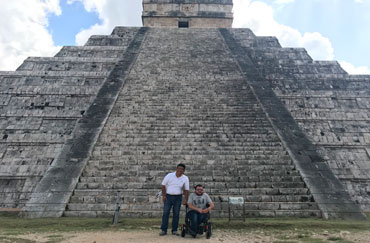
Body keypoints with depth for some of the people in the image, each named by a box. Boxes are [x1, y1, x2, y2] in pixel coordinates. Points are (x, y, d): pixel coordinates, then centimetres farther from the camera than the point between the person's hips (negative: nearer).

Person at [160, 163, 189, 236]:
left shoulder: (185, 178, -2)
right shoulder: (169, 175, -6)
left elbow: (186, 190, 0)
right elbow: (163, 185, -1)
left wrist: (186, 200, -6)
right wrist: (164, 195, -6)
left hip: (178, 197, 1)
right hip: (168, 196, -1)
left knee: (176, 214, 6)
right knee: (165, 213, -2)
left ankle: (174, 230, 16)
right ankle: (163, 230, 6)